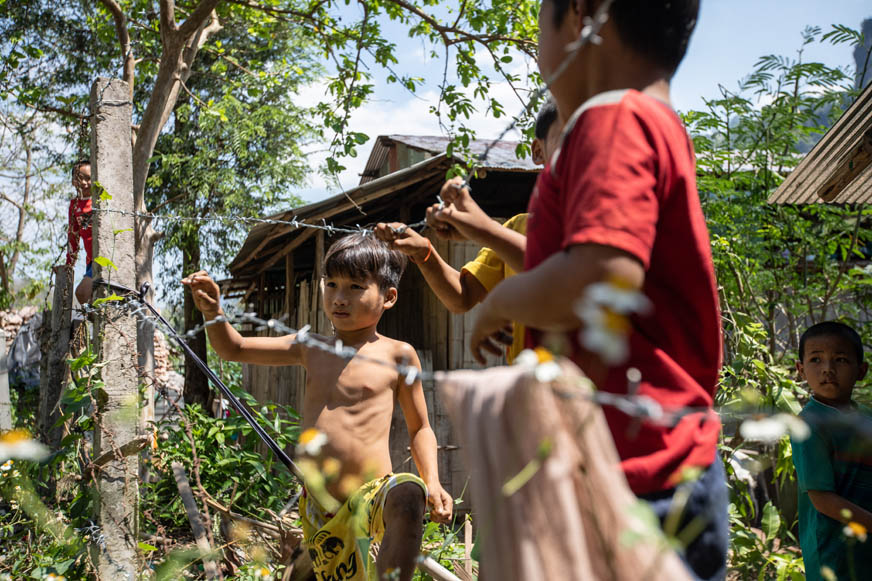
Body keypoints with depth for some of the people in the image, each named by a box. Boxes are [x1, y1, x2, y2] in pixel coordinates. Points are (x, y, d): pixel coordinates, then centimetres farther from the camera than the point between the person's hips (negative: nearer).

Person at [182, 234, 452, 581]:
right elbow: (233, 349, 17)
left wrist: (432, 482, -10)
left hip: (371, 496, -5)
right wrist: (212, 311, -2)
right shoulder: (310, 348, 11)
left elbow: (419, 428, 7)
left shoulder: (397, 355, 0)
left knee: (407, 496, -37)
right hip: (318, 511, 5)